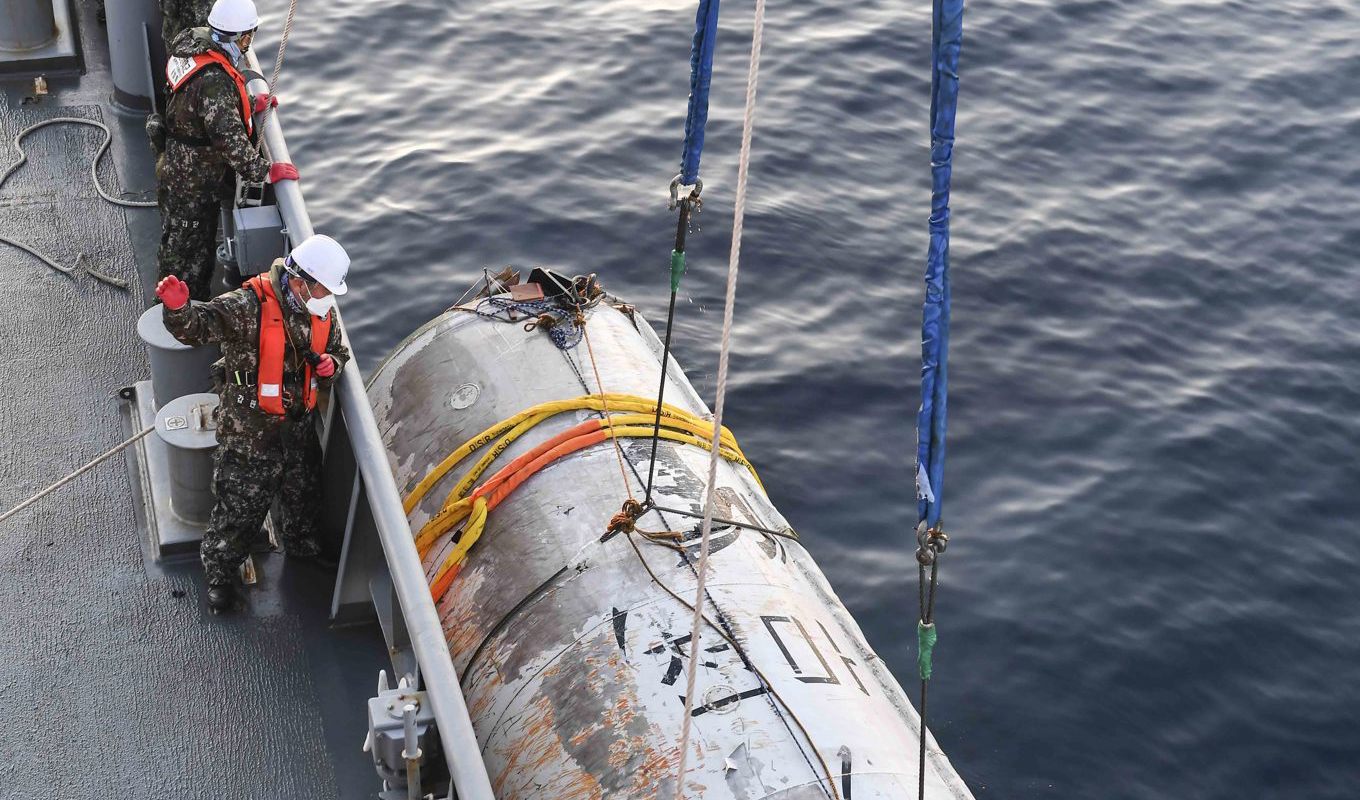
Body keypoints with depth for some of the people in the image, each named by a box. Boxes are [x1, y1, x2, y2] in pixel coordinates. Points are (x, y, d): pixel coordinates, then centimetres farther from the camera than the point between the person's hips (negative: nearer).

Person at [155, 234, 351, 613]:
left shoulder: (322, 312, -3)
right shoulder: (249, 306, -27)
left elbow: (337, 351, 13)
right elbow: (198, 325, -36)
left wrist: (331, 365, -11)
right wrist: (177, 308, -59)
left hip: (299, 427, 7)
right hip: (249, 434, -7)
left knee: (304, 493, 28)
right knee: (240, 506, 7)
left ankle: (301, 545, 58)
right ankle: (219, 572, 32)